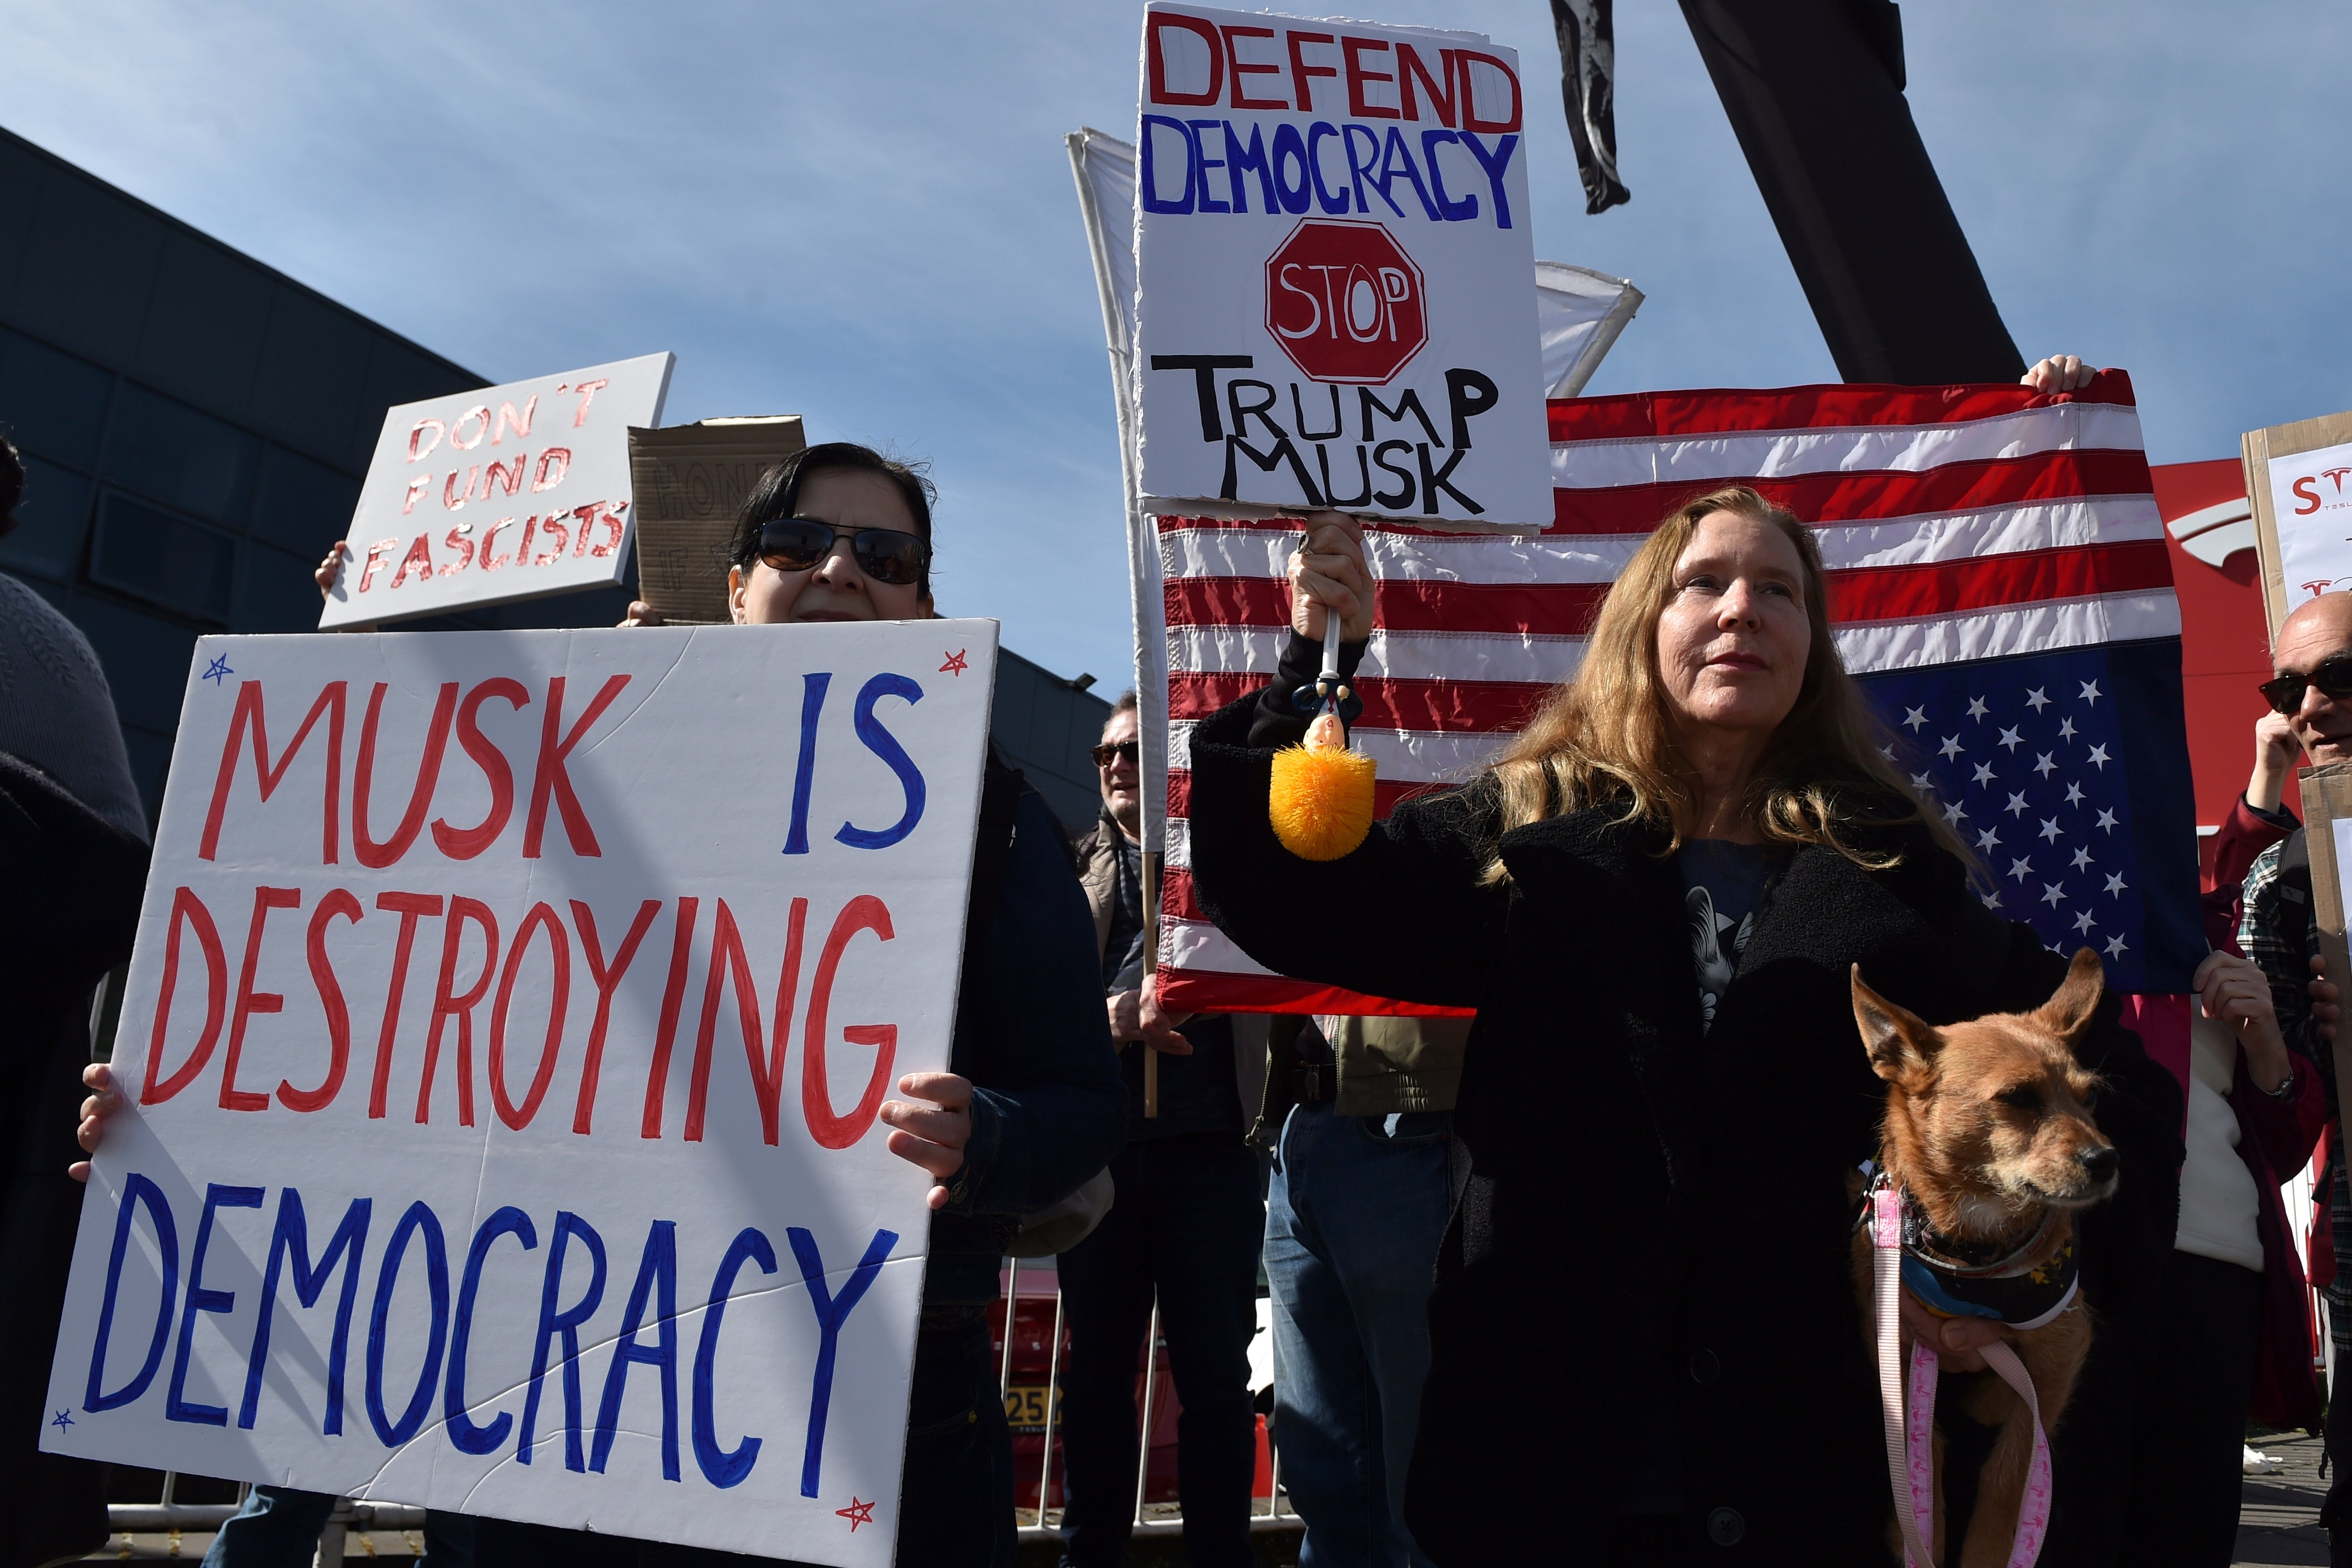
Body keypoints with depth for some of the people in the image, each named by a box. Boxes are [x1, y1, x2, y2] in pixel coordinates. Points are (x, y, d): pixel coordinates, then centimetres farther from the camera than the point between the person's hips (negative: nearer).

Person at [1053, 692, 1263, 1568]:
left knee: (1215, 1373, 2)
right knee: (1097, 1372, 9)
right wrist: (1104, 1017, -14)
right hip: (1099, 1148, 2)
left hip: (1209, 1150, -1)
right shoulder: (1075, 870, 13)